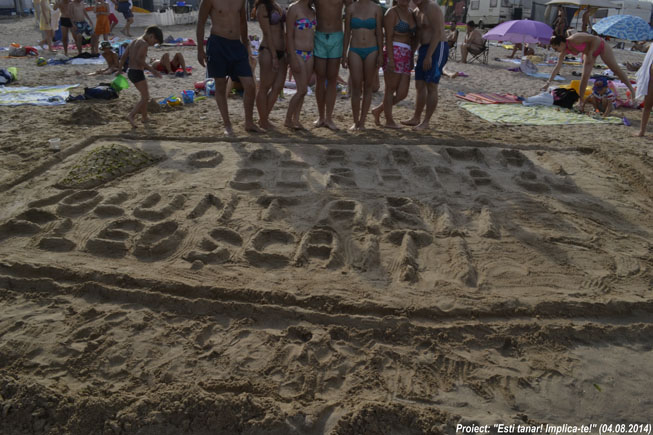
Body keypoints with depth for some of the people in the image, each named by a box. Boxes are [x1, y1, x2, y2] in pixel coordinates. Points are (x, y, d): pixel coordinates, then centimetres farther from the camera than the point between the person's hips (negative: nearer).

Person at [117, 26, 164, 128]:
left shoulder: (134, 41, 16)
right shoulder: (144, 44, -11)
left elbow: (123, 57, 15)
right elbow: (139, 59, -24)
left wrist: (119, 71, 19)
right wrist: (152, 69, -23)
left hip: (130, 72, 9)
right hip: (138, 73, -9)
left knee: (145, 96, 20)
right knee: (145, 97, -5)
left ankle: (145, 118, 25)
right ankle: (131, 115, -16)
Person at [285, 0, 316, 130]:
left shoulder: (312, 11, 16)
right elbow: (289, 35, -11)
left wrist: (315, 56, 16)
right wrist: (293, 58, -17)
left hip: (310, 55, 7)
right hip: (297, 54, -7)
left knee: (303, 90, 6)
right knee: (302, 90, -11)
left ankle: (296, 119, 13)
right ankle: (288, 120, 1)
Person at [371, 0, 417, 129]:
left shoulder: (411, 13, 20)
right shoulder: (392, 12, -2)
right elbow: (388, 37, -10)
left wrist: (411, 56, 17)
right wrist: (390, 58, -18)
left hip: (406, 56, 7)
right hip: (394, 53, -7)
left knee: (402, 93, 3)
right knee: (391, 89, 1)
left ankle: (378, 110, 21)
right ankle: (389, 121, 12)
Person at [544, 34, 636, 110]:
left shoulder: (574, 40, -35)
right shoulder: (564, 51, -14)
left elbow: (594, 38, -30)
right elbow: (557, 68, -8)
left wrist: (589, 54, -28)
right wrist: (548, 83, -11)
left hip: (599, 46, -6)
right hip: (589, 52, 6)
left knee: (615, 68, 3)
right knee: (585, 76, -7)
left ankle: (631, 89, 16)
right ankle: (581, 100, 0)